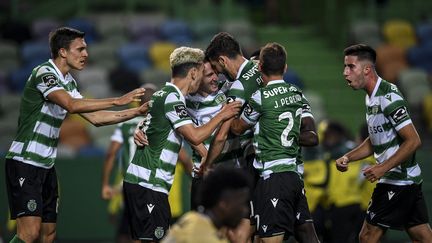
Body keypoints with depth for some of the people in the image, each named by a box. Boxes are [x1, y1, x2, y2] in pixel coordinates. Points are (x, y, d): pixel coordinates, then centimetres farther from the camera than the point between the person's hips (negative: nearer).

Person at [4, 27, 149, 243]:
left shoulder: (68, 81, 13)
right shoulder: (44, 73, -15)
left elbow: (94, 117, 15)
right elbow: (71, 105, -30)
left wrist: (137, 112, 7)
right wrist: (117, 101, -30)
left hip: (46, 165, 9)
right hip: (25, 162, -9)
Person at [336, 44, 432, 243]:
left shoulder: (389, 97, -18)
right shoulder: (372, 97, 12)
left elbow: (413, 141, -21)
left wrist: (383, 168, -23)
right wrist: (348, 158, 11)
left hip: (397, 180, -9)